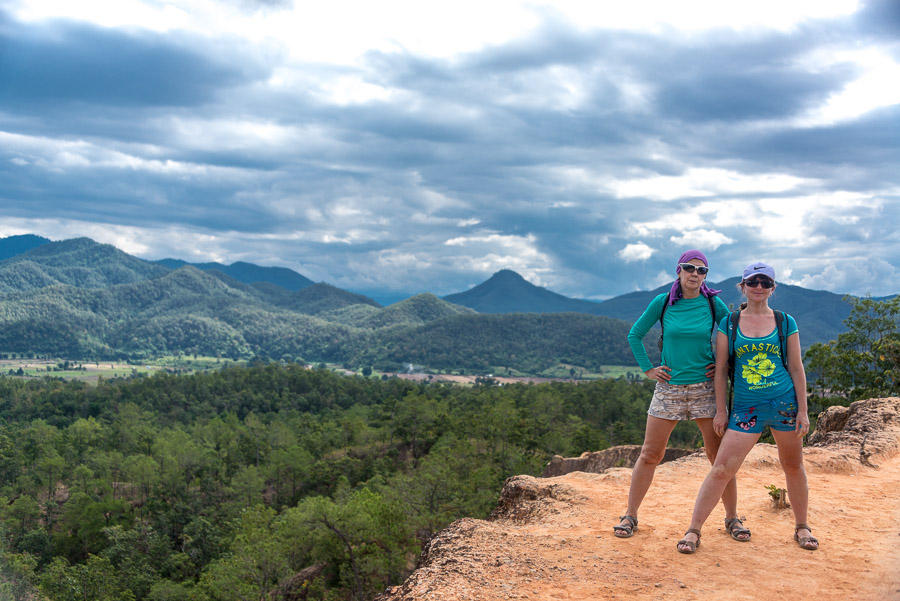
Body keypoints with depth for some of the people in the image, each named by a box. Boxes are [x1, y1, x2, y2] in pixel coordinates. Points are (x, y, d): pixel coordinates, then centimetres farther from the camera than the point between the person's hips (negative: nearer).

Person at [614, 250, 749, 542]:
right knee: (649, 455, 4)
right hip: (669, 388, 0)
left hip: (705, 388, 0)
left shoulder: (714, 304, 0)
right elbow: (635, 335, 9)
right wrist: (648, 369, 4)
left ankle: (732, 518, 18)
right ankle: (630, 515, 15)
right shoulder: (662, 303, 0)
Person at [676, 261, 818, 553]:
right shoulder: (728, 324, 4)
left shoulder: (786, 322, 4)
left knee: (793, 466, 11)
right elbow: (720, 369, 5)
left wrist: (803, 411, 1)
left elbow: (796, 368, 5)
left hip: (785, 402, 1)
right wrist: (721, 410, 2)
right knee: (721, 469, -7)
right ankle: (693, 531, 0)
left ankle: (802, 527, 31)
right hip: (746, 406, -1)